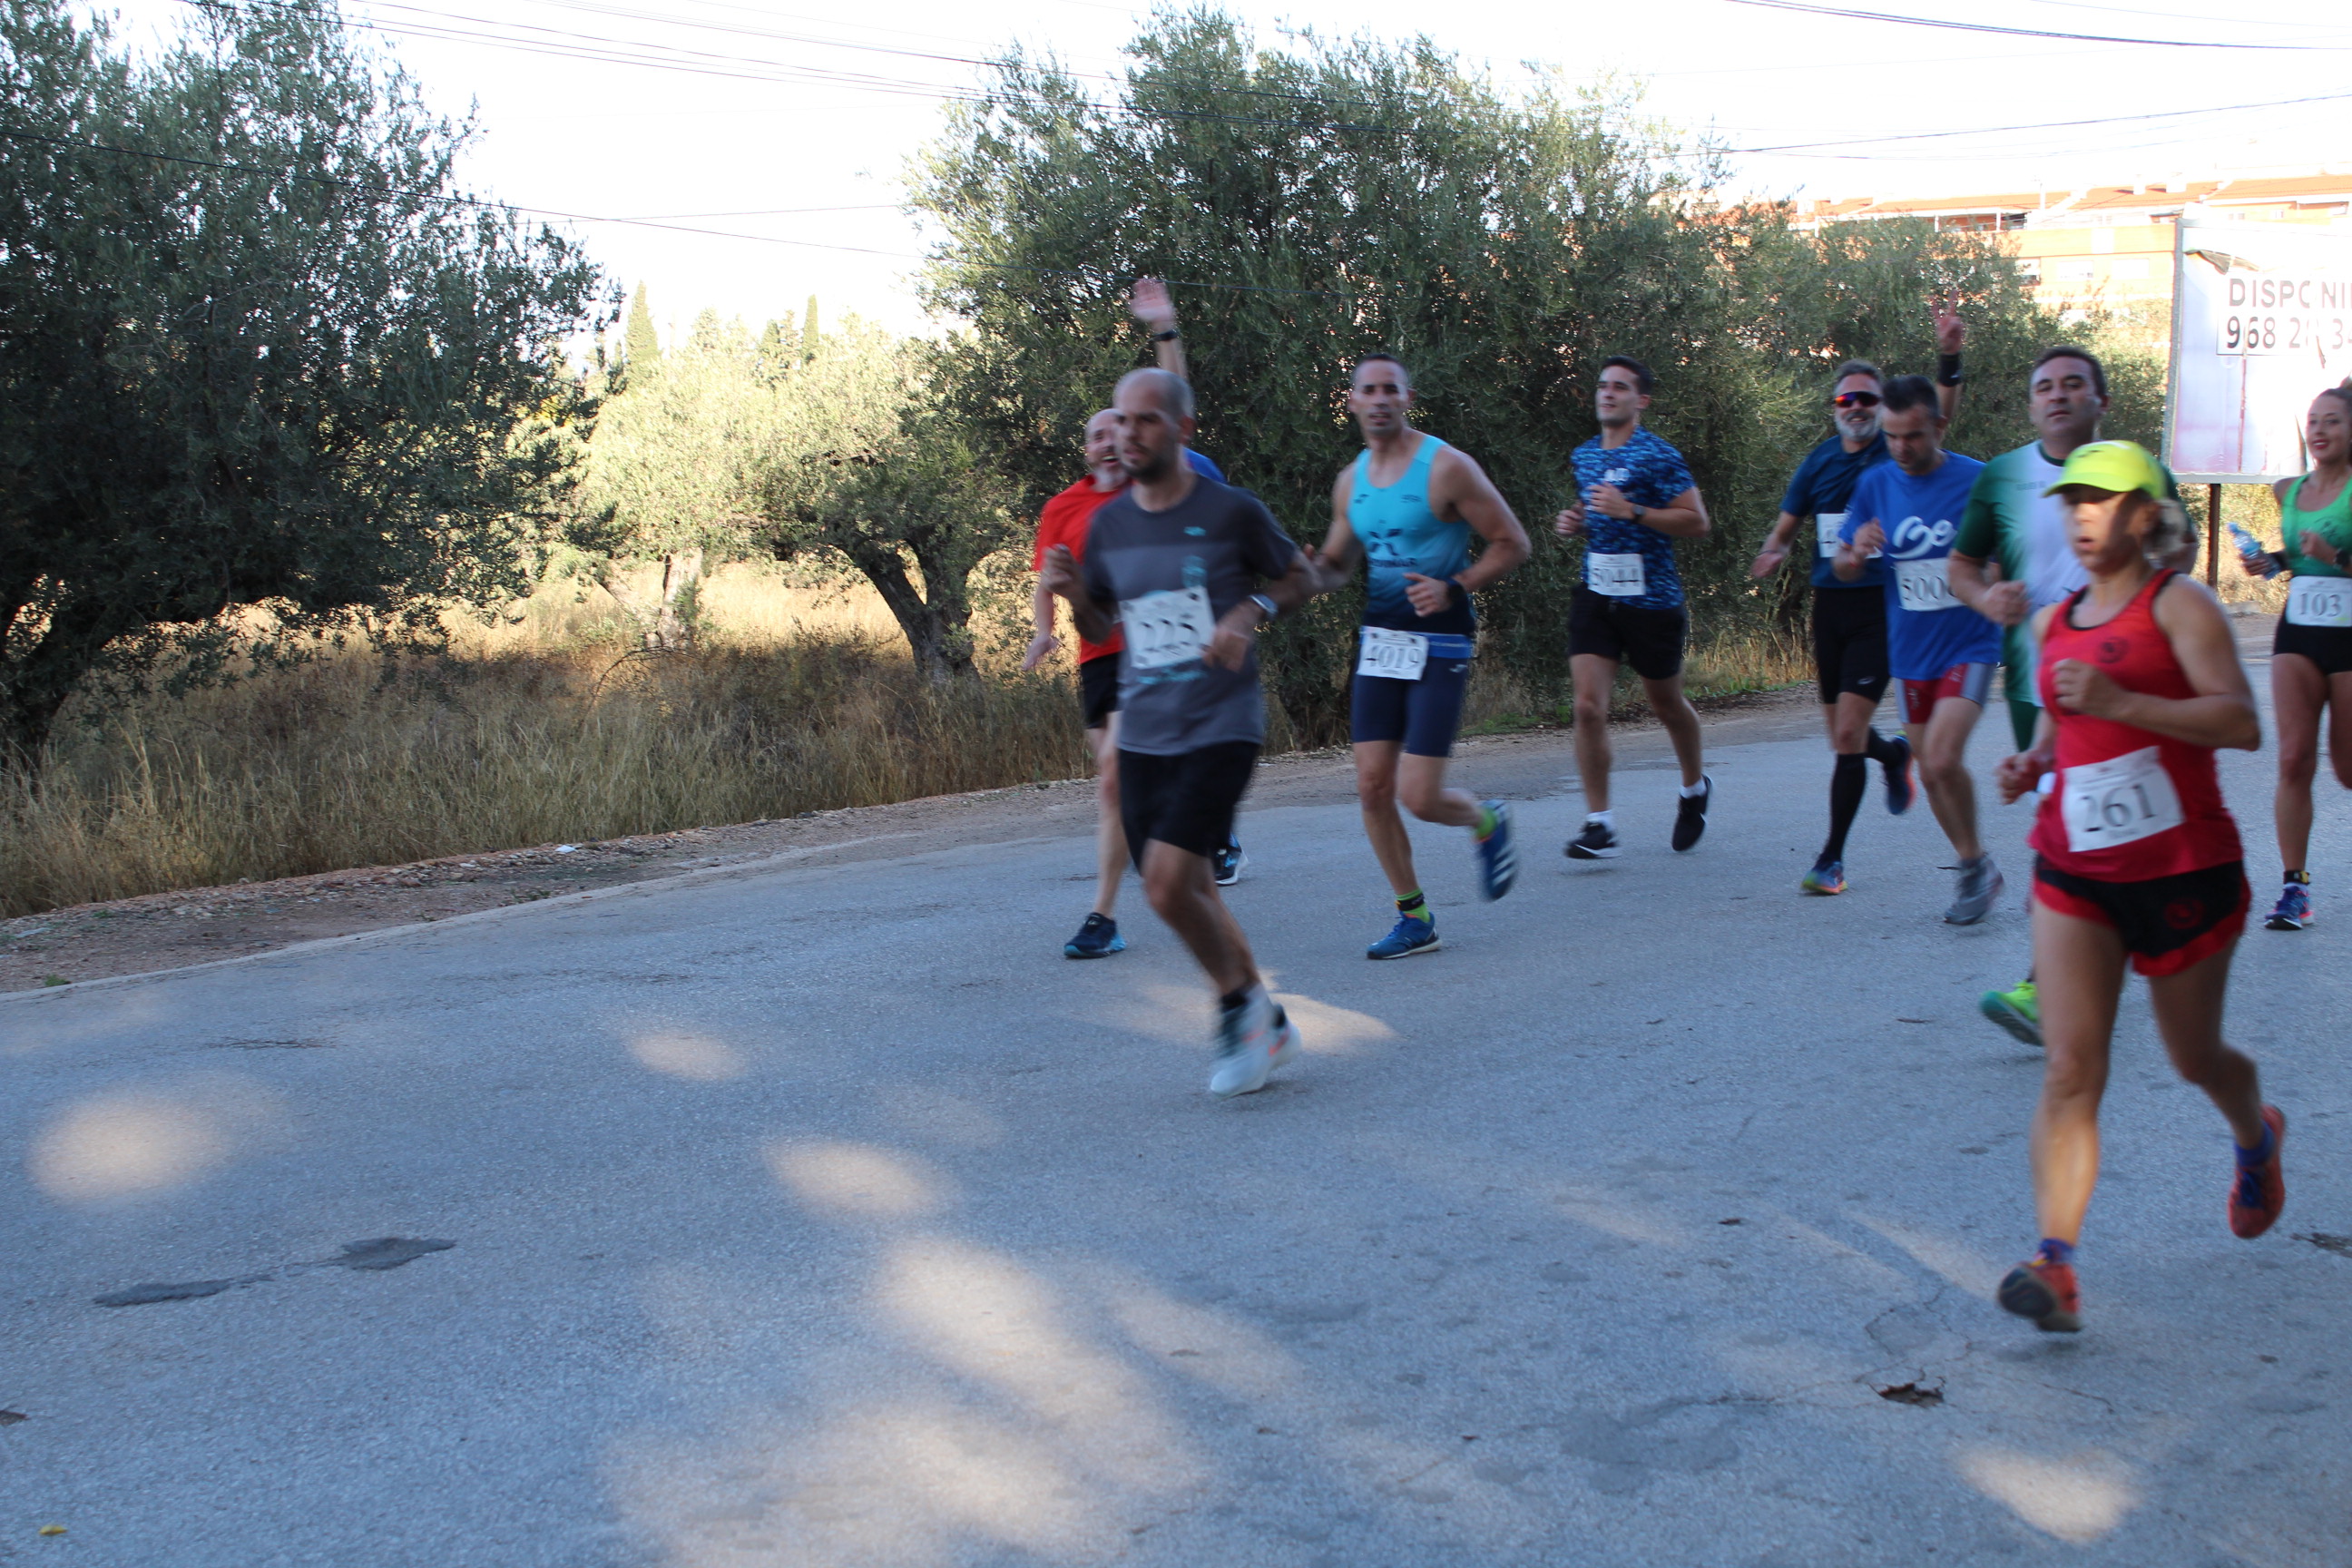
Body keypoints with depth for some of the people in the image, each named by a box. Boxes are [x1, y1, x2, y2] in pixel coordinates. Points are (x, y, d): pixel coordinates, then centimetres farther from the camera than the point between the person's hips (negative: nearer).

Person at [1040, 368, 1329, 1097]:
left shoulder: (1231, 511, -7)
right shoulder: (1106, 524, 6)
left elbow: (1301, 577, 8)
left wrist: (1252, 612, -11)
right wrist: (1072, 592, -5)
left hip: (1220, 728, -5)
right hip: (1142, 735, 6)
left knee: (1167, 883, -18)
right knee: (1192, 892, 10)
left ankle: (1236, 999, 7)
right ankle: (1266, 1025, 27)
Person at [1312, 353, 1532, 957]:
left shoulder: (1446, 467, -10)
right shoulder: (1351, 481, 9)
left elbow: (1512, 543, -7)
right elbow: (1336, 561, 21)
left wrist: (1453, 588, -20)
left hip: (1439, 646, -6)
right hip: (1379, 641, 6)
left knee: (1419, 795, -11)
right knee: (1373, 787, 0)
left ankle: (1487, 823, 24)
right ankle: (1414, 919, 14)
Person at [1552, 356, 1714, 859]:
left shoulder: (1658, 456, -9)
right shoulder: (1583, 456, 12)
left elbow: (1697, 521, -13)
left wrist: (1630, 511, -22)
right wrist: (1574, 521, 5)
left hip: (1651, 598, -4)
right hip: (1595, 596, 4)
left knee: (1666, 704, 13)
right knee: (1588, 705, -11)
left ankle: (1696, 789, 41)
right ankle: (1599, 826, -8)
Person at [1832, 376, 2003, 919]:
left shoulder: (1977, 480, -8)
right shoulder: (1875, 485, 3)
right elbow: (1843, 570, 8)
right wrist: (1856, 553, -15)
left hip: (1970, 644, -5)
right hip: (1910, 650, 5)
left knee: (1943, 758, -21)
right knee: (1931, 772, 10)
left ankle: (1975, 862, 1)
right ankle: (1978, 872, 29)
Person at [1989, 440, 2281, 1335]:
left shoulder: (2178, 605, -9)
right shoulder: (2055, 623, 9)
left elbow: (2242, 724, -20)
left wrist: (2119, 701, -30)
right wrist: (2032, 763, 4)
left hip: (2184, 869, -4)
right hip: (2074, 872, 4)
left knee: (2193, 1058, 15)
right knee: (2069, 1069, -10)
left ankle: (2257, 1137, 50)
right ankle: (2056, 1265, -15)